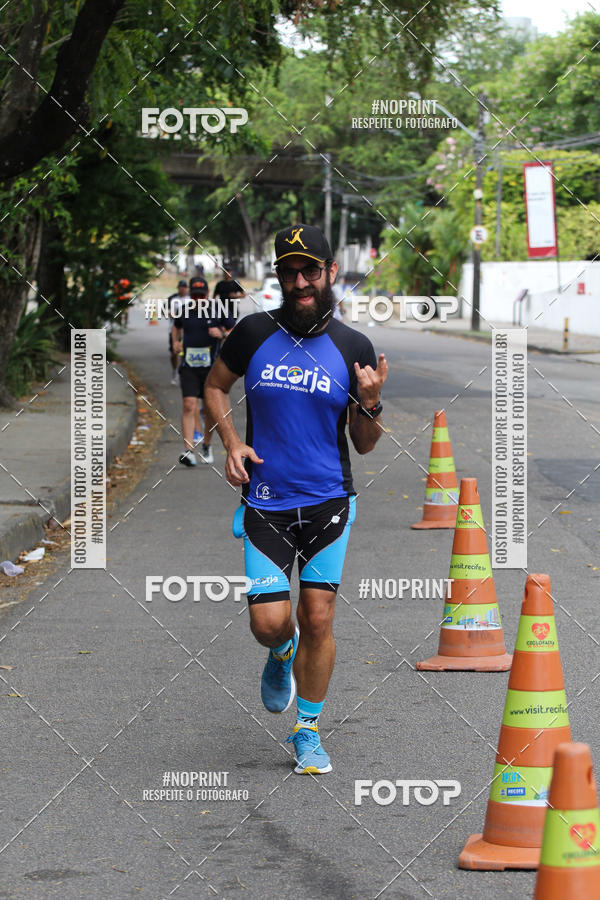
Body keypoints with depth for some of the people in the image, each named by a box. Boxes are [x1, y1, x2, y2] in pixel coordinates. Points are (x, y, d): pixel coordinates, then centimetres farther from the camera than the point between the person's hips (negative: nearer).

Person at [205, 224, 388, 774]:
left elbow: (364, 446, 6)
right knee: (269, 623, -6)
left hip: (328, 502, 0)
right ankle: (282, 653, 33)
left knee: (318, 620, -3)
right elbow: (216, 386, 15)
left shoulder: (354, 348, -1)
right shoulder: (254, 333, -2)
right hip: (266, 504, 0)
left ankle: (308, 731, 15)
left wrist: (369, 404, -15)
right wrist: (231, 441, -1)